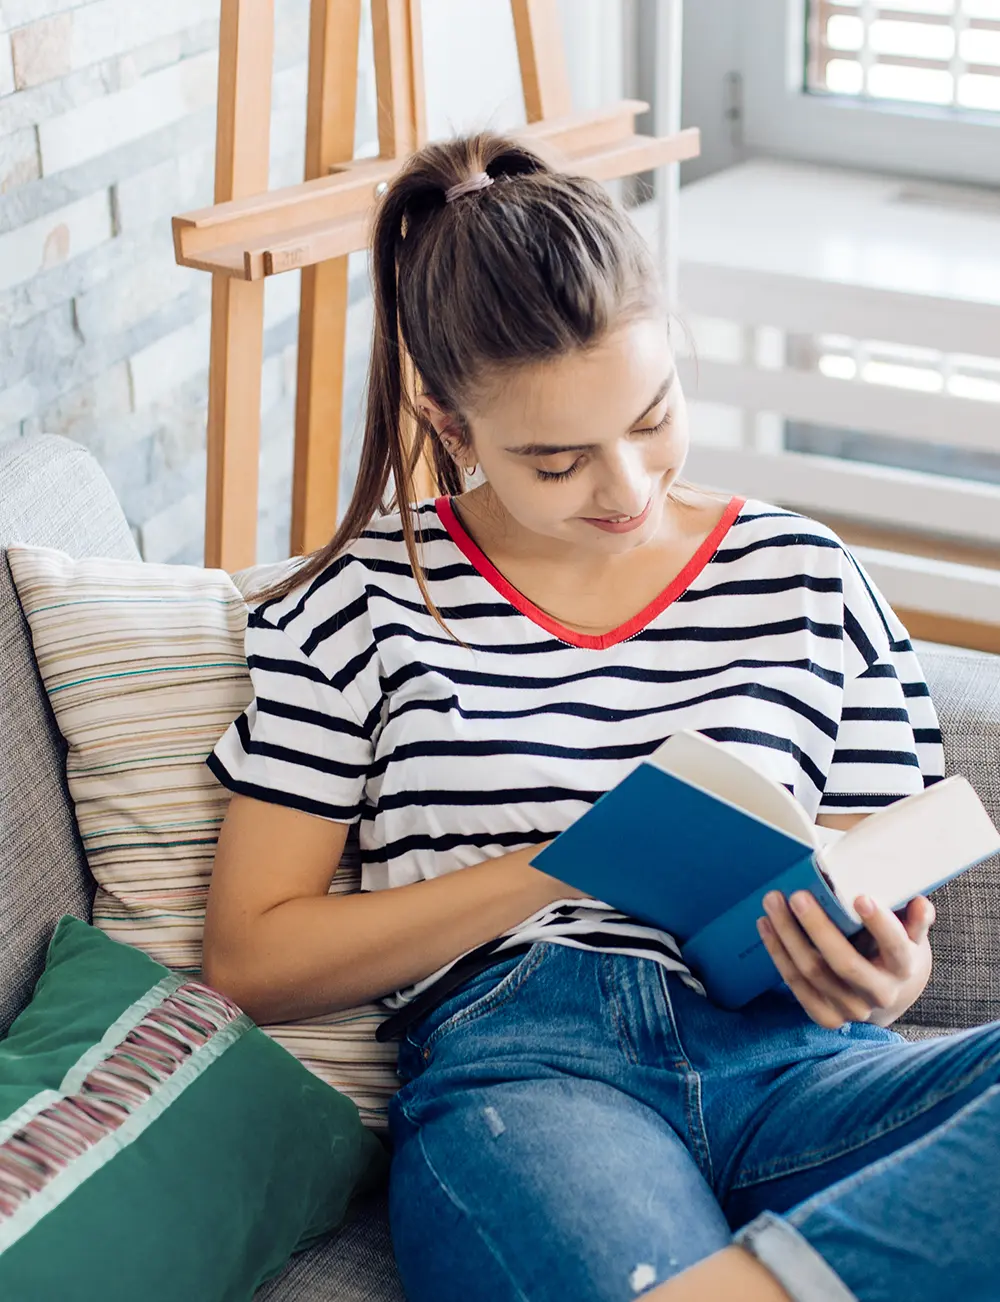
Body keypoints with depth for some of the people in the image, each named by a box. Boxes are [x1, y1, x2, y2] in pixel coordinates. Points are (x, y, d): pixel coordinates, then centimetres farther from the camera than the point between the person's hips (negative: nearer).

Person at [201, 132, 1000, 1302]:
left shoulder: (802, 579, 17)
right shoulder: (364, 606, 10)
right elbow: (250, 961, 6)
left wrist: (881, 978, -7)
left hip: (789, 1066, 5)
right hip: (515, 1069, -4)